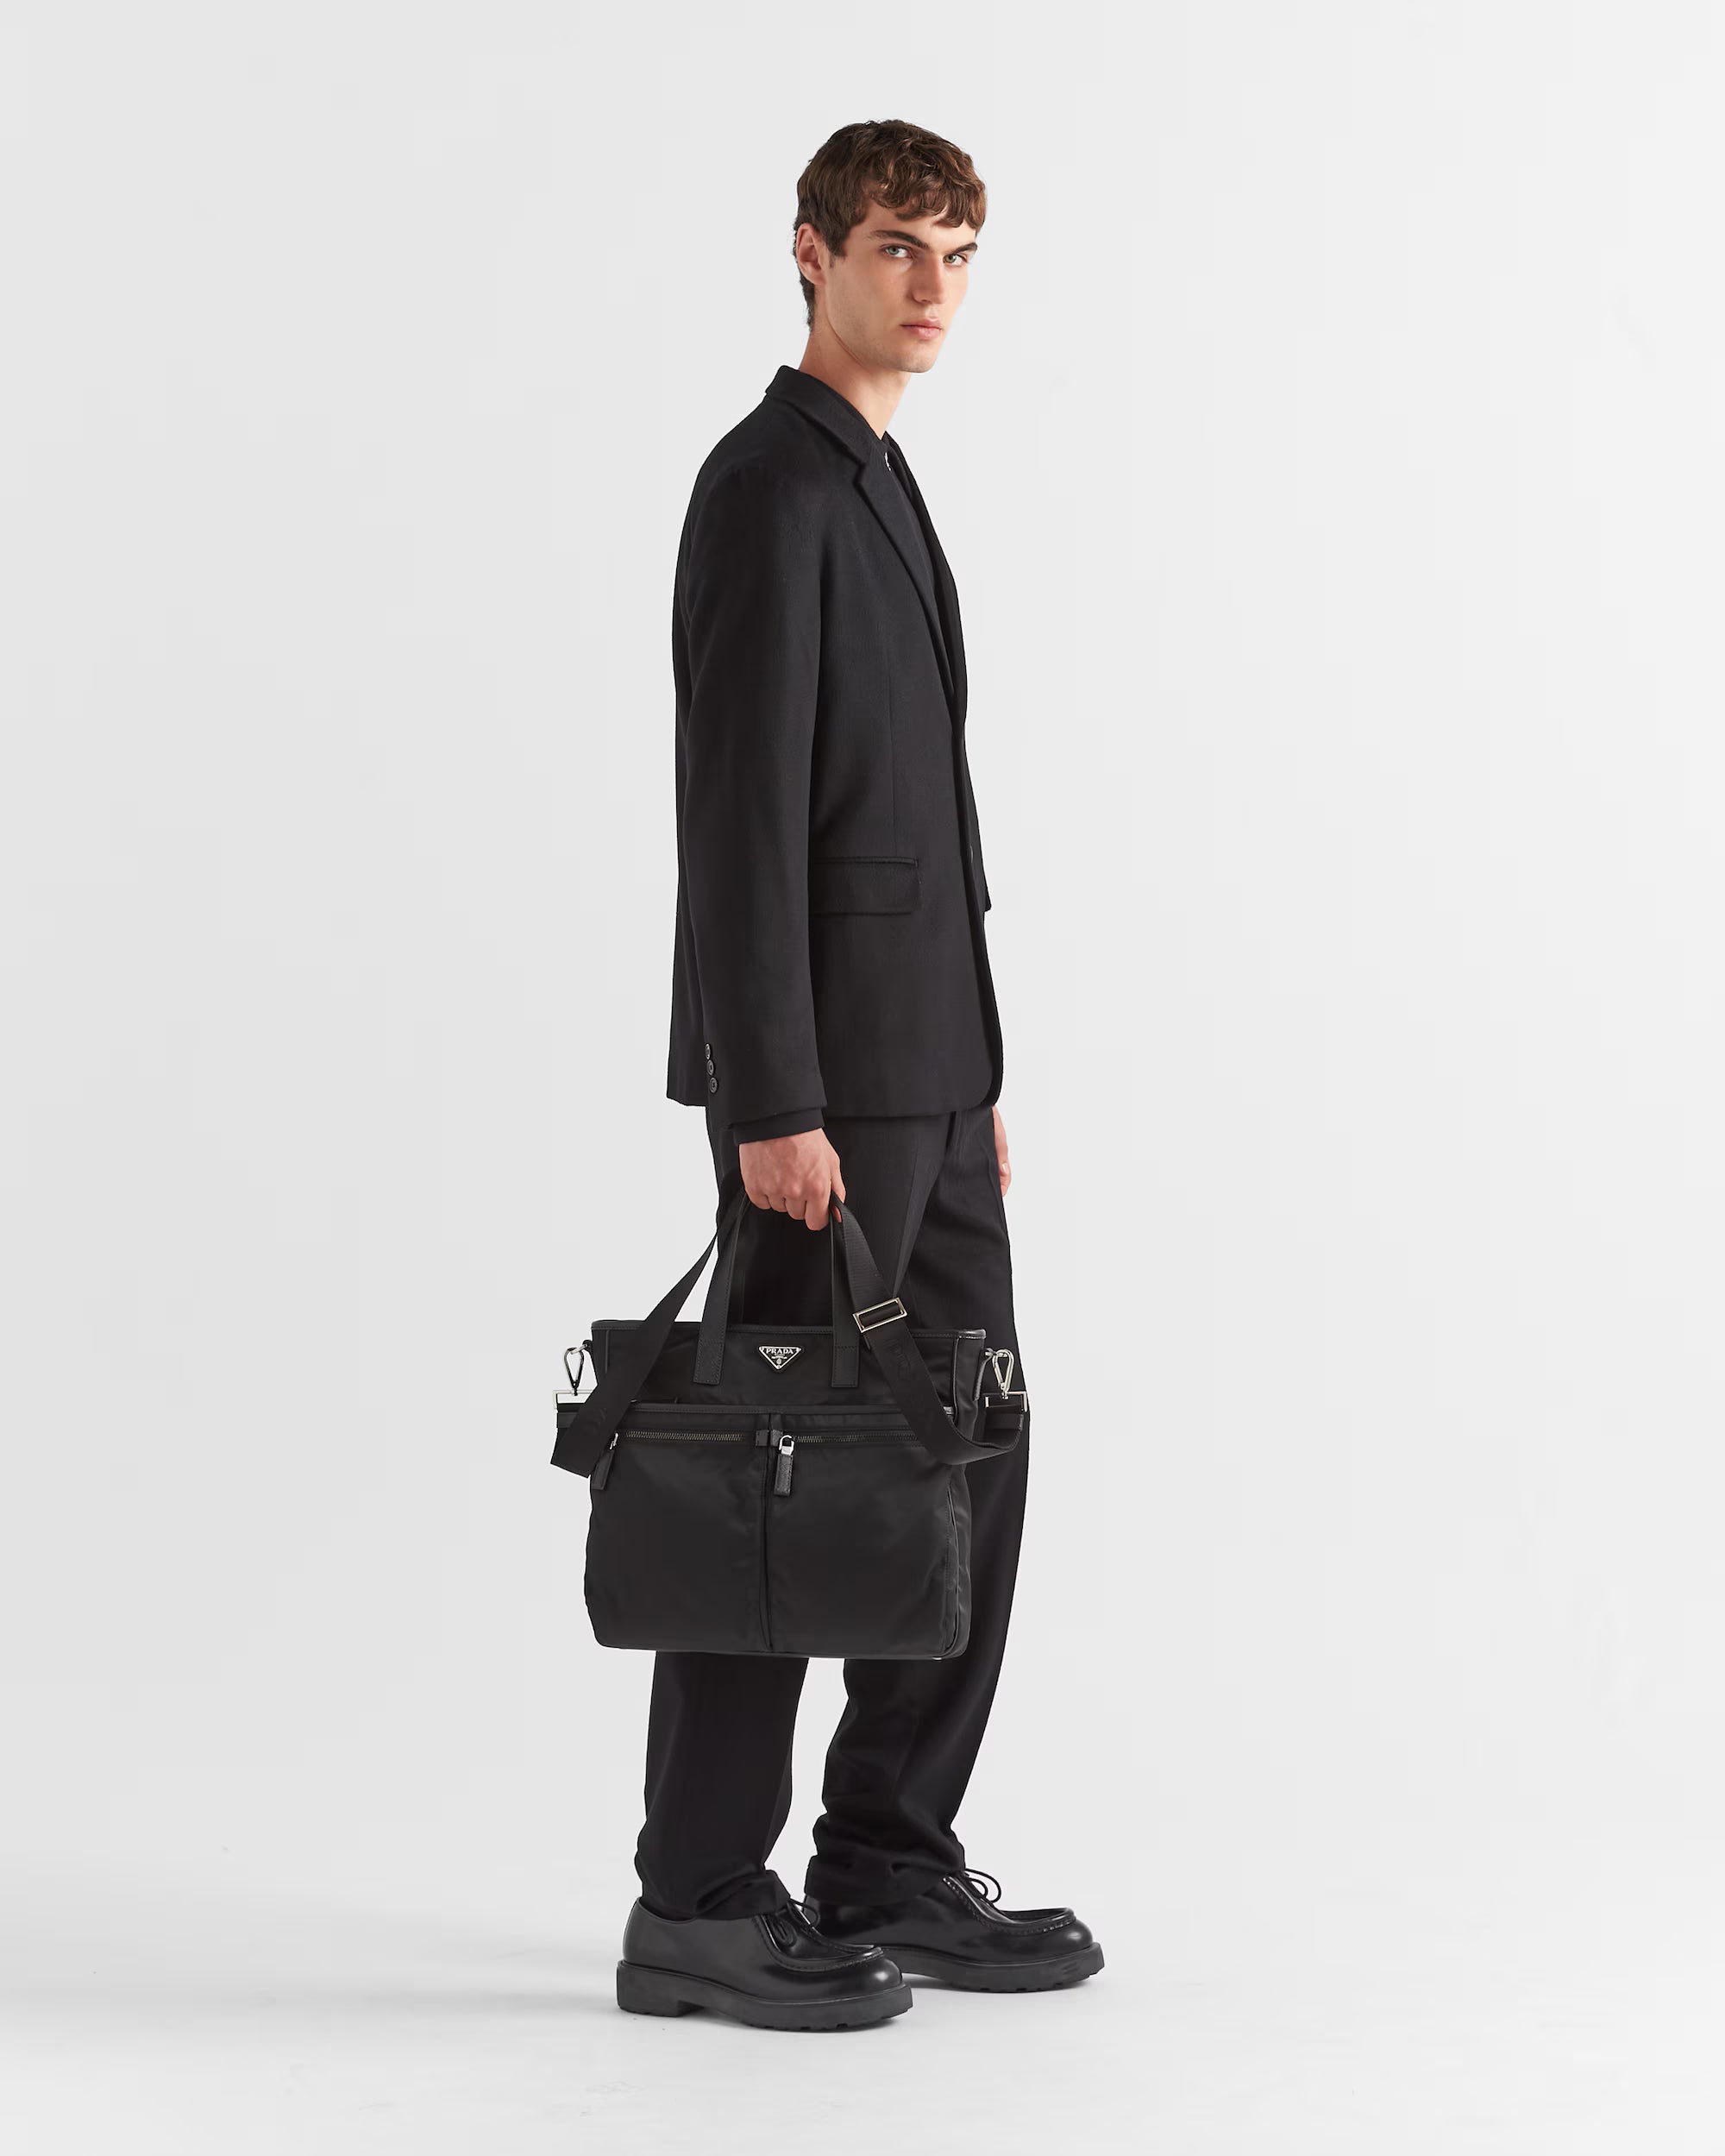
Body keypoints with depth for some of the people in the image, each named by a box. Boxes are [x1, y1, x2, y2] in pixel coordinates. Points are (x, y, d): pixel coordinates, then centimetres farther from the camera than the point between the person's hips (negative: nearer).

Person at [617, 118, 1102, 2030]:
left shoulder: (880, 496, 20)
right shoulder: (766, 485, -12)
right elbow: (738, 812, -19)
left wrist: (972, 1079, 20)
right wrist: (774, 1104, -23)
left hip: (922, 1064, 10)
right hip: (817, 1069, -10)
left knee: (966, 1453, 9)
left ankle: (890, 1870, 16)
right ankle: (698, 1901, 4)